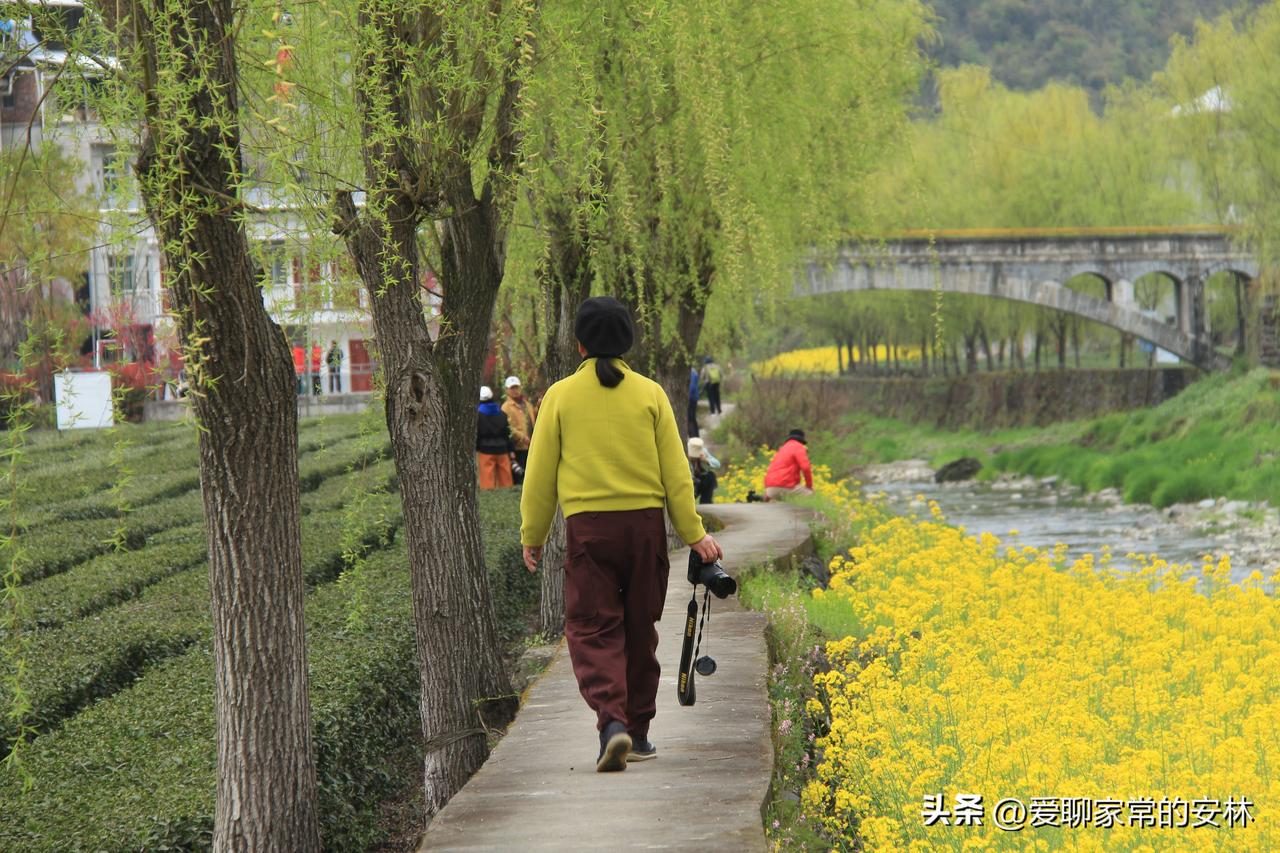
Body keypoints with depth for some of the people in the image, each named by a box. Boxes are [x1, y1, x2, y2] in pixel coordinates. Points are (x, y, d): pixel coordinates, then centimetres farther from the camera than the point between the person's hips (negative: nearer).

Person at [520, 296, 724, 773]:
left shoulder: (560, 396, -1)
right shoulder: (649, 394, 2)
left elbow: (541, 473, 2)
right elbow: (675, 470, 3)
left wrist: (532, 536, 12)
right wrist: (694, 534, 7)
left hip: (587, 525, -2)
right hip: (645, 522, 2)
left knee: (592, 630, 0)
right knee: (640, 631, 14)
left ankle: (612, 722, -22)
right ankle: (638, 735, 22)